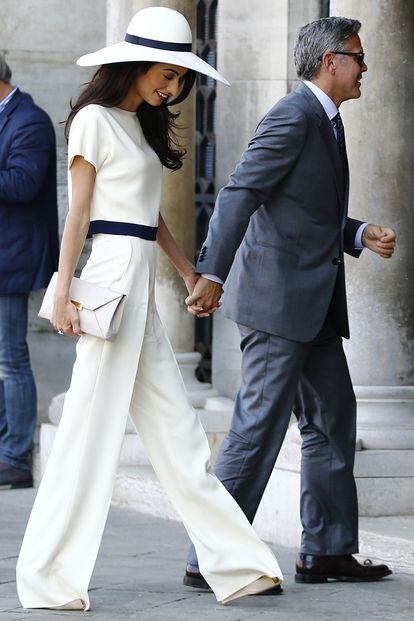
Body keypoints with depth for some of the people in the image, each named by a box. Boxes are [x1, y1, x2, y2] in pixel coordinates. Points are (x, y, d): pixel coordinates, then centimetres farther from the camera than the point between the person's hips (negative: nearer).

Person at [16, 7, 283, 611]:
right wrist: (63, 292, -13)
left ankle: (235, 562, 9)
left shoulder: (141, 123, 19)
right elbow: (79, 211, -9)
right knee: (92, 424, -7)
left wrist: (188, 269, 22)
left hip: (142, 283, 9)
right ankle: (50, 576, -2)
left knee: (175, 429, 8)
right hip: (114, 273, -9)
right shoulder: (94, 119, -6)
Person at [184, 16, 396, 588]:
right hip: (277, 296, -10)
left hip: (313, 304, 10)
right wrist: (213, 275, -28)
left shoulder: (326, 122, 18)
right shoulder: (294, 117, -12)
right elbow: (240, 193, -21)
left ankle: (327, 551, 21)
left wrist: (361, 235, 6)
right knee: (259, 428, -9)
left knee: (333, 422, 13)